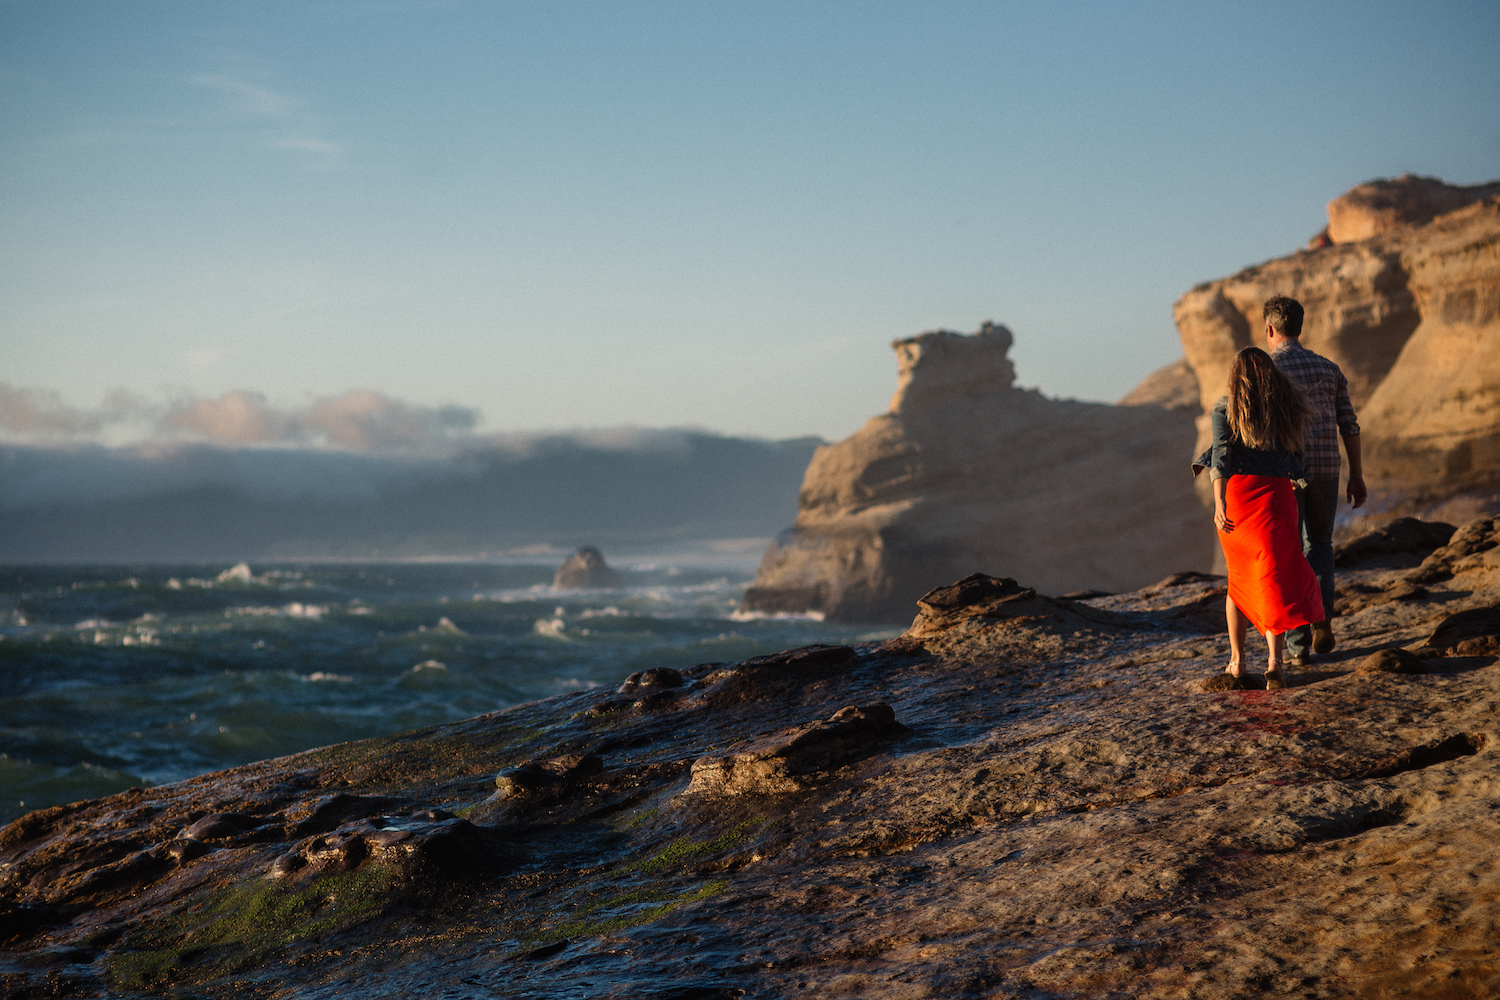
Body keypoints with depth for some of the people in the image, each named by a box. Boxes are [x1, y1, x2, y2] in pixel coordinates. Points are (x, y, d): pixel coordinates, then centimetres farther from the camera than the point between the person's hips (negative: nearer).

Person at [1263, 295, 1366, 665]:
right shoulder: (1328, 368, 7)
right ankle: (1322, 620, 5)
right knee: (1319, 544, 23)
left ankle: (1299, 646, 3)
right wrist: (1357, 477, 13)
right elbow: (1349, 426, 7)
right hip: (1324, 469, 3)